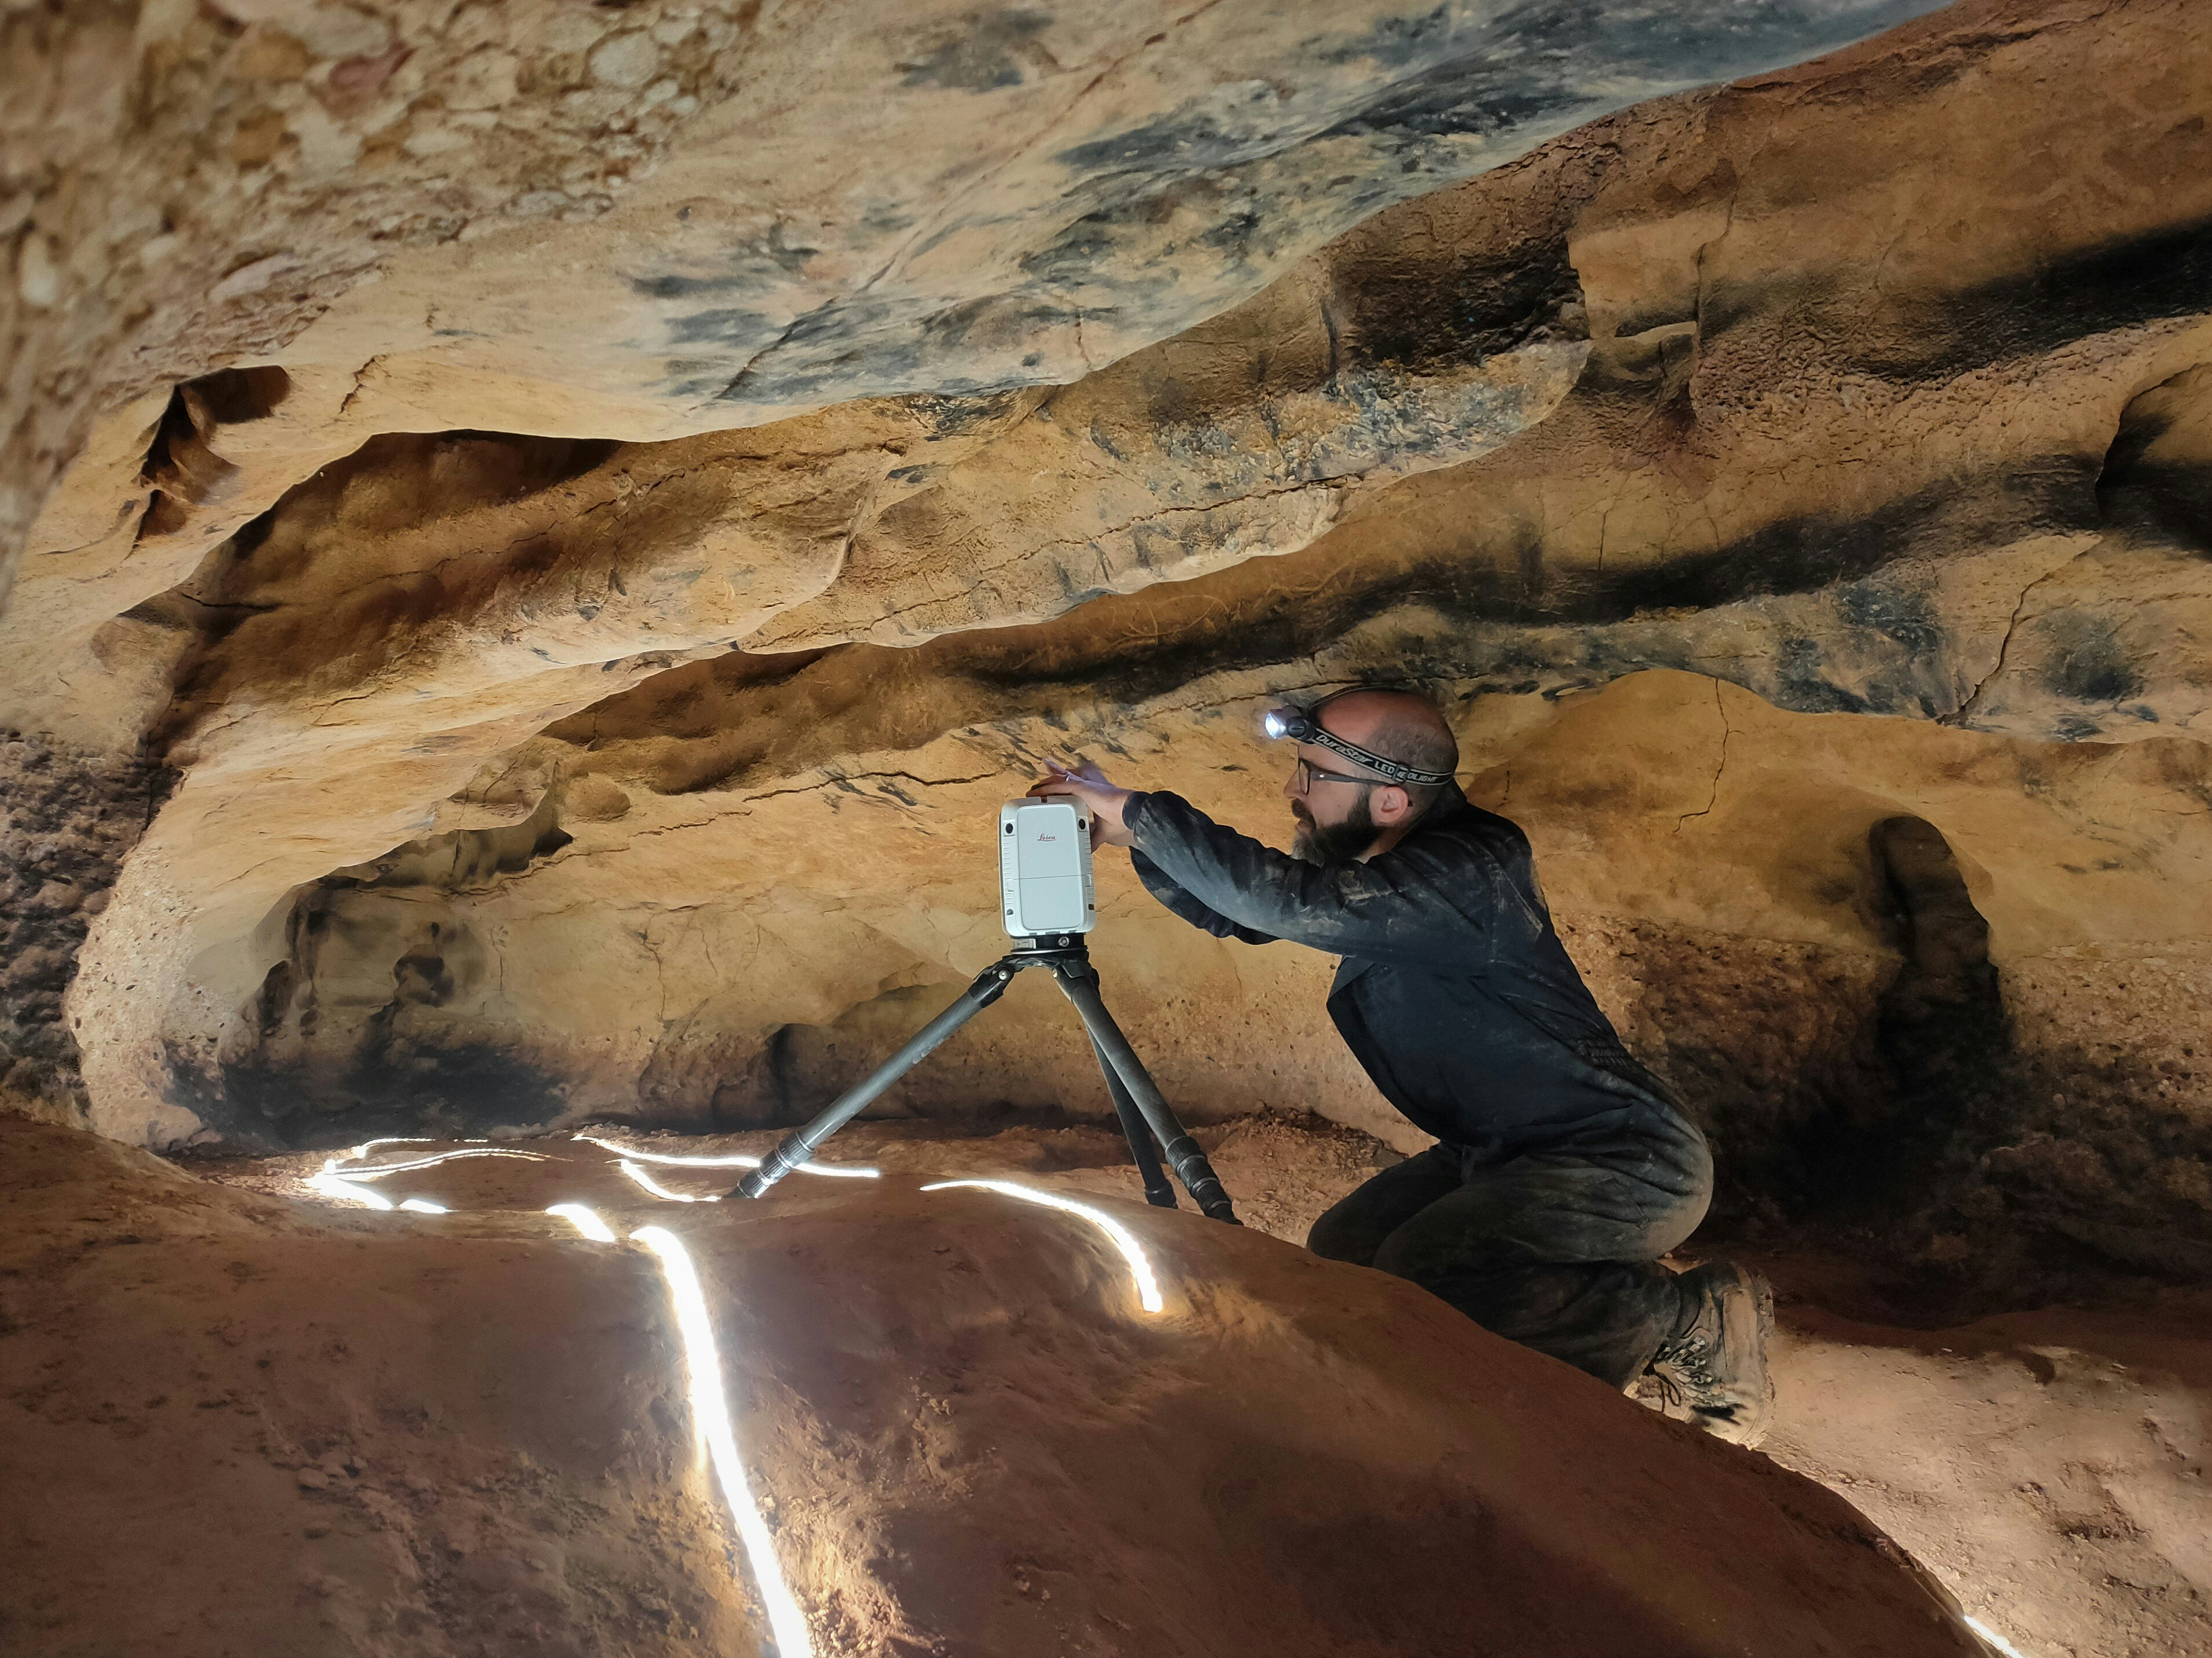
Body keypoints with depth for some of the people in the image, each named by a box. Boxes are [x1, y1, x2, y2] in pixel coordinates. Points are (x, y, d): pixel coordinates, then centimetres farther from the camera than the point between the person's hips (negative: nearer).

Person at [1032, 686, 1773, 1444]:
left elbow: (1287, 902, -38)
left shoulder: (1467, 874, -26)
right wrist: (1135, 837, -2)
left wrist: (1139, 812, -28)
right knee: (1340, 1253, 4)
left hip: (1625, 1163, -9)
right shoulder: (1362, 867, 1)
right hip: (1505, 1152, 10)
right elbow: (1241, 913, 13)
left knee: (1414, 1284, -27)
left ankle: (1692, 1320, -6)